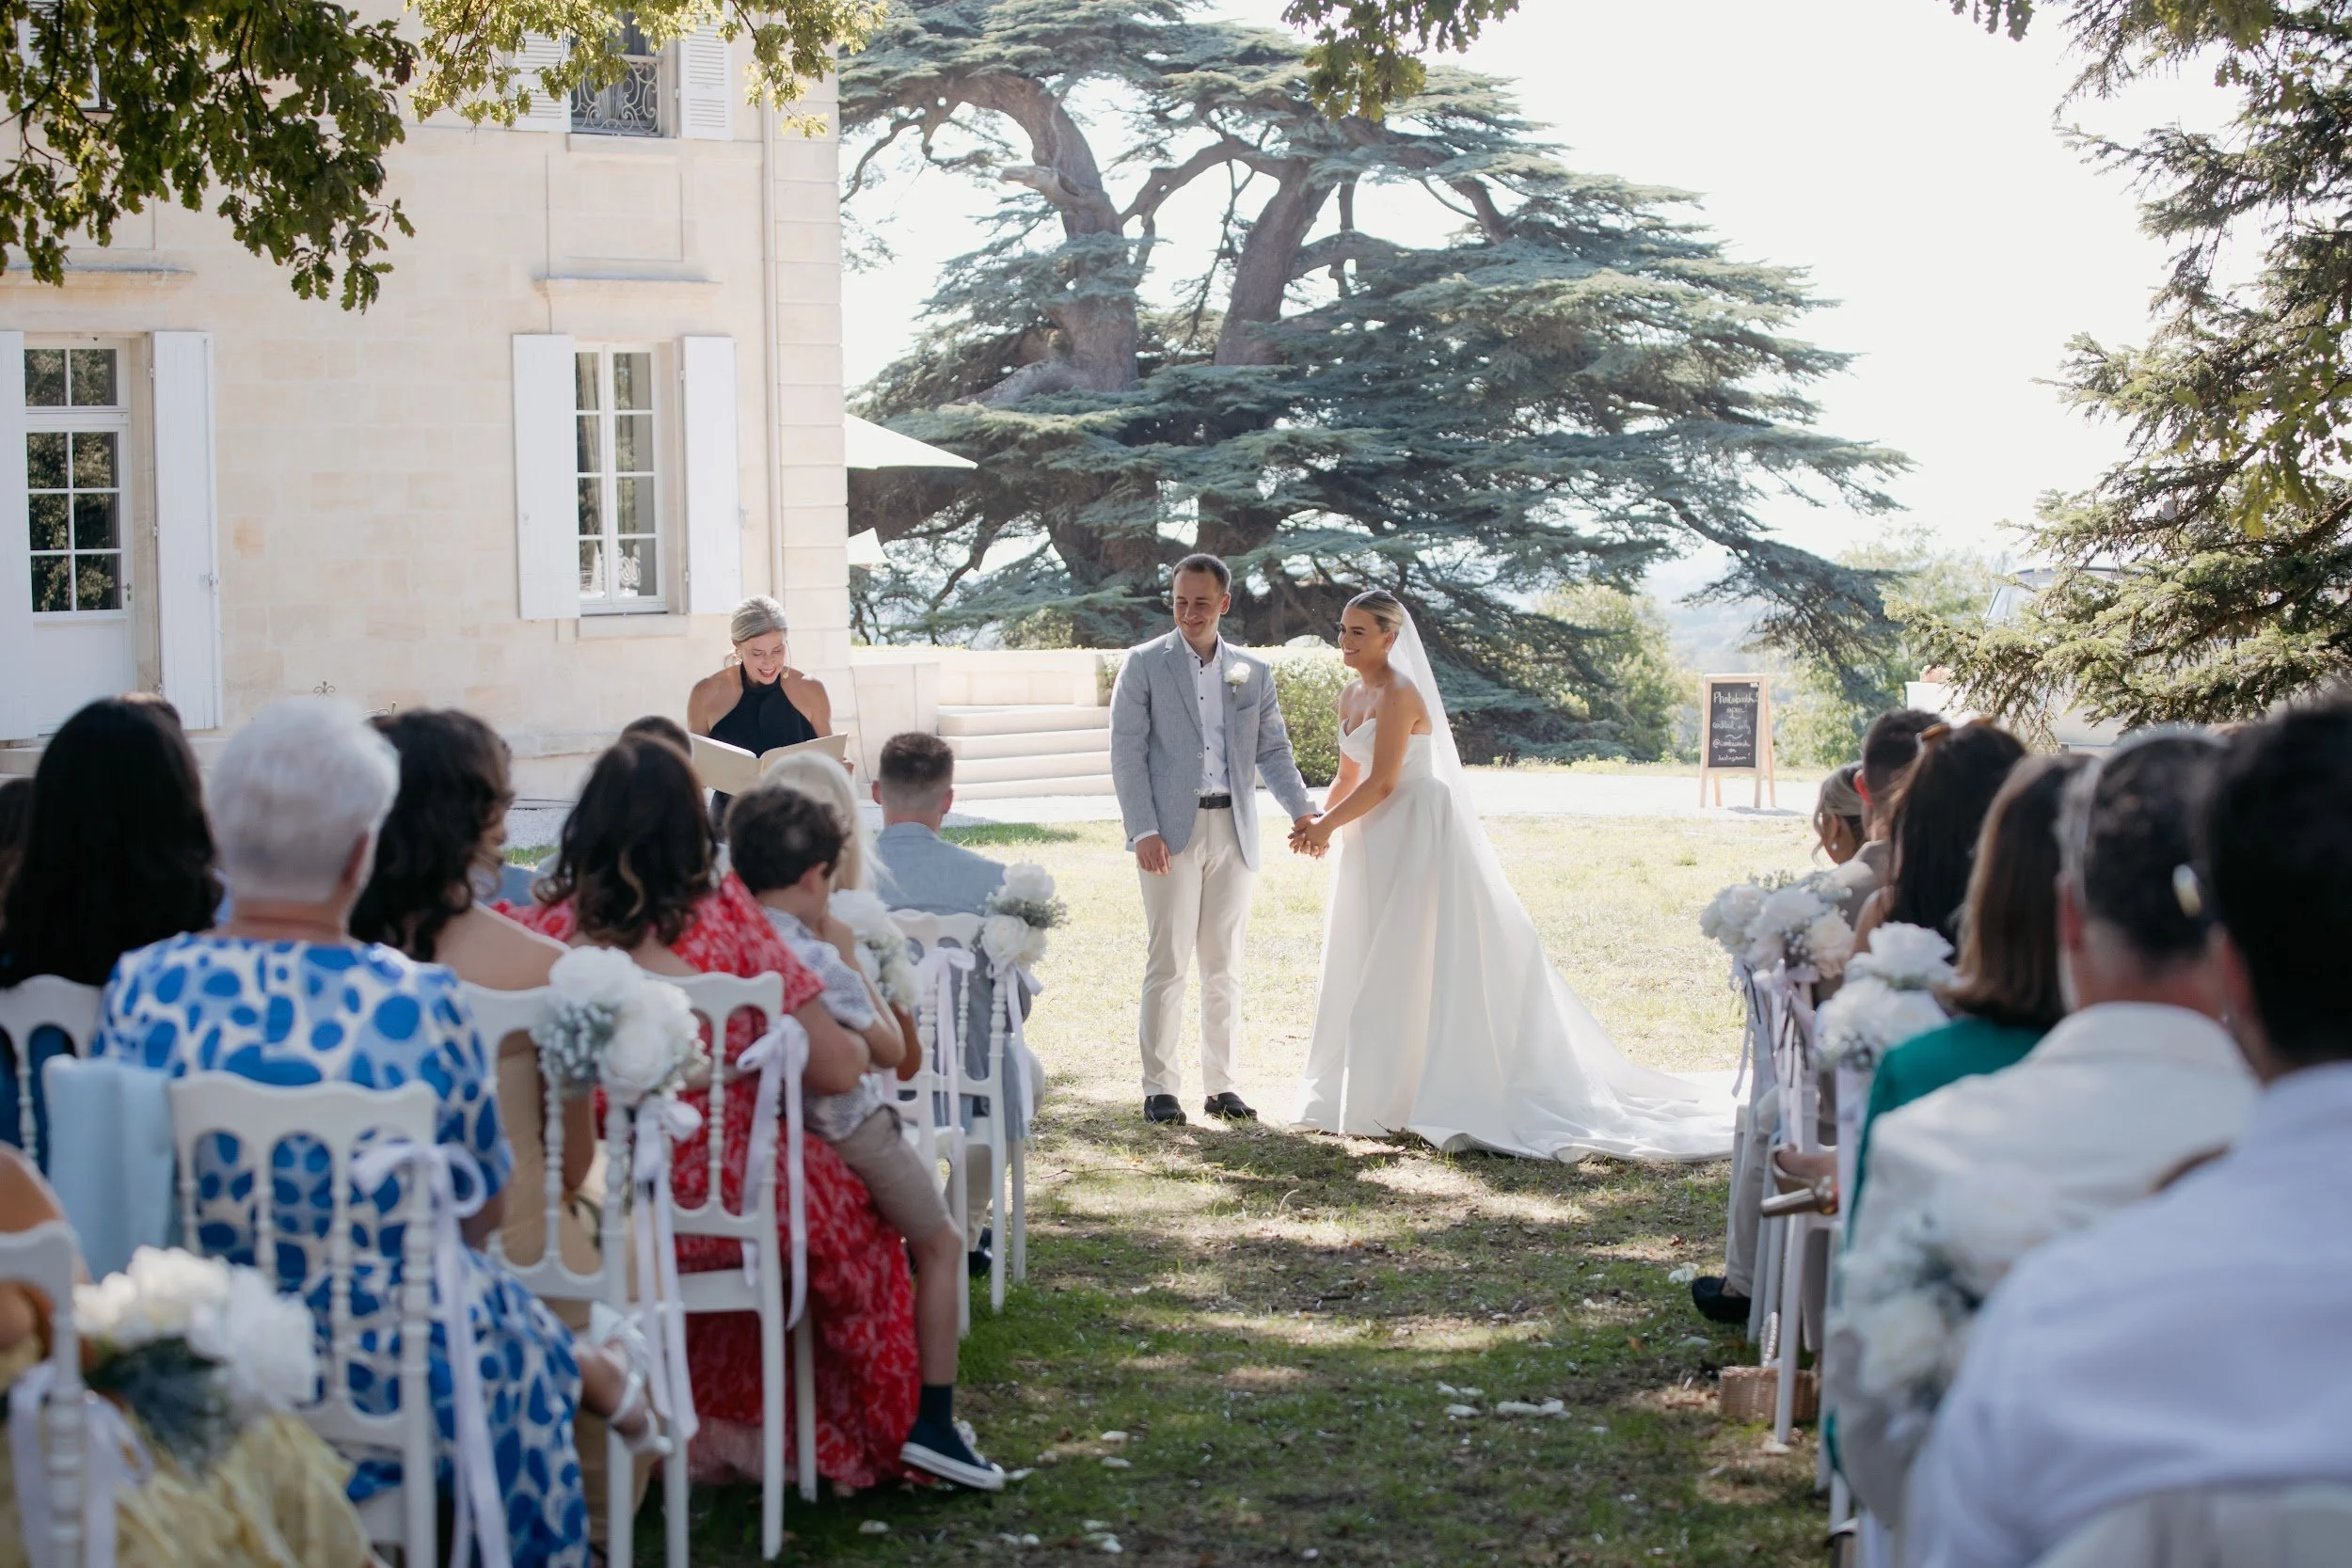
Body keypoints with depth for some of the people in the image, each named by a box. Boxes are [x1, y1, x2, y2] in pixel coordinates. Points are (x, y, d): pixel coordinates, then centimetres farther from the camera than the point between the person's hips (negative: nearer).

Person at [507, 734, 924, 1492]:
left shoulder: (545, 929, -8)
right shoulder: (726, 918, -13)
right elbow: (835, 1070, -11)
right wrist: (858, 1043, 11)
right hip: (715, 1207, -3)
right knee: (849, 1206, 27)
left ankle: (696, 1430, 42)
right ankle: (857, 1445, 40)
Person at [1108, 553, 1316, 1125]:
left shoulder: (1253, 674, 13)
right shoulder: (1144, 664, 2)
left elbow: (1273, 751, 11)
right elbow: (1126, 752, -3)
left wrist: (1302, 811, -6)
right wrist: (1143, 832, -12)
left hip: (1233, 832, 4)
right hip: (1171, 831, -3)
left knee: (1225, 965, 8)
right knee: (1167, 963, -4)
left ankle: (1220, 1084, 15)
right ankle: (1160, 1088, 1)